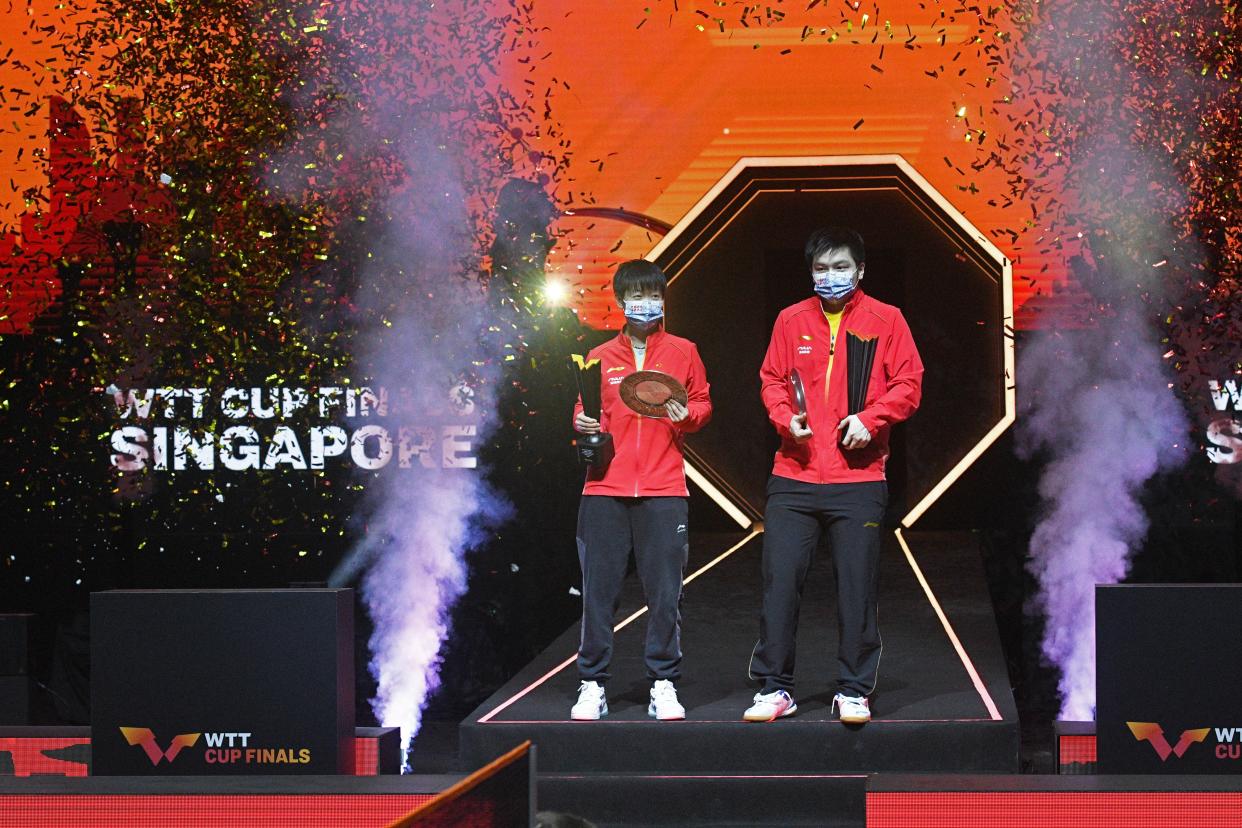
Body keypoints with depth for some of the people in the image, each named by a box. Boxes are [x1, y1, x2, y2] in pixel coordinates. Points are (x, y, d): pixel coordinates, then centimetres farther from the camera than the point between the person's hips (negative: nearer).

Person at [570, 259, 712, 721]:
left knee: (665, 592, -3)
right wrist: (583, 424, -3)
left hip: (663, 491, -1)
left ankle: (663, 686, 5)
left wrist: (687, 416, -8)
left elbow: (702, 404, 13)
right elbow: (587, 412, 18)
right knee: (598, 590, -1)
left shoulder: (682, 352, 11)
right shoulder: (600, 358, 14)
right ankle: (592, 686, 5)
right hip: (606, 489, 1)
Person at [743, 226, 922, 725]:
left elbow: (908, 384, 2)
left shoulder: (886, 320, 4)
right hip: (793, 477, 2)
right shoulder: (792, 321, 11)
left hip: (859, 480, -2)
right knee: (779, 581, -1)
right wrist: (785, 418, -6)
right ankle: (774, 688, 8)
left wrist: (870, 419, -13)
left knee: (857, 586, 0)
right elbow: (771, 380, 13)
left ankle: (854, 691, 11)